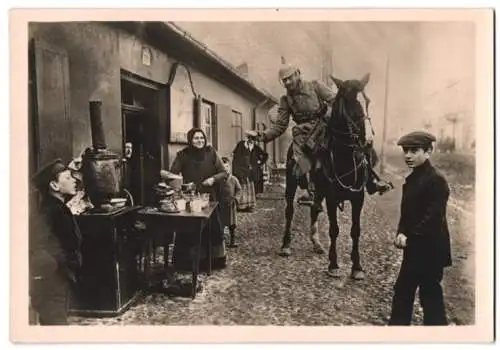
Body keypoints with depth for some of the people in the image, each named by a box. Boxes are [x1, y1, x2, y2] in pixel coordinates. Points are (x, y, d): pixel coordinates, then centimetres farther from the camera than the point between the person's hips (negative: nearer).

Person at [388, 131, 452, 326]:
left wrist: (408, 236, -20)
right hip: (414, 247, 9)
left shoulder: (436, 180, -17)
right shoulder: (412, 179, 10)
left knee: (430, 295, 3)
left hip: (430, 249, -9)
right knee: (403, 291, 16)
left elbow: (432, 217, -22)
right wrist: (401, 233, -4)